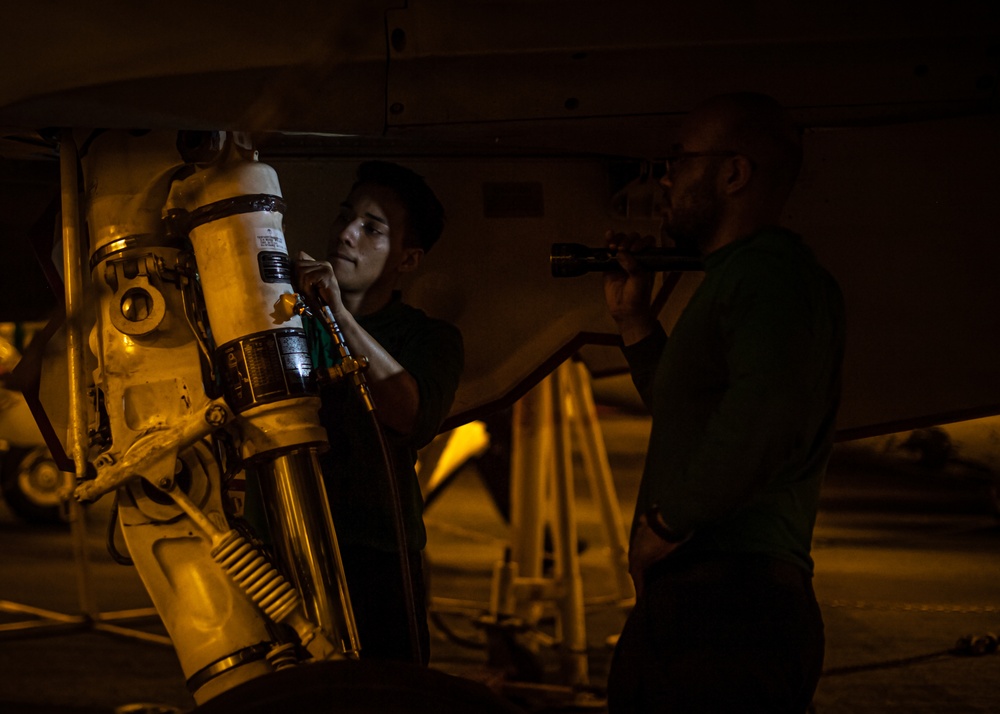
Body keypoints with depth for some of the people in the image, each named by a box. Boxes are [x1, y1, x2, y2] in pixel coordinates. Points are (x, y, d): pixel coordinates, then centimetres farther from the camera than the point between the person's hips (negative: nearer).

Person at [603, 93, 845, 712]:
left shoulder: (776, 273, -13)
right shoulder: (733, 279, 23)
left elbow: (768, 417, -32)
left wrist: (665, 522, -20)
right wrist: (632, 317, 28)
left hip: (736, 609, -11)